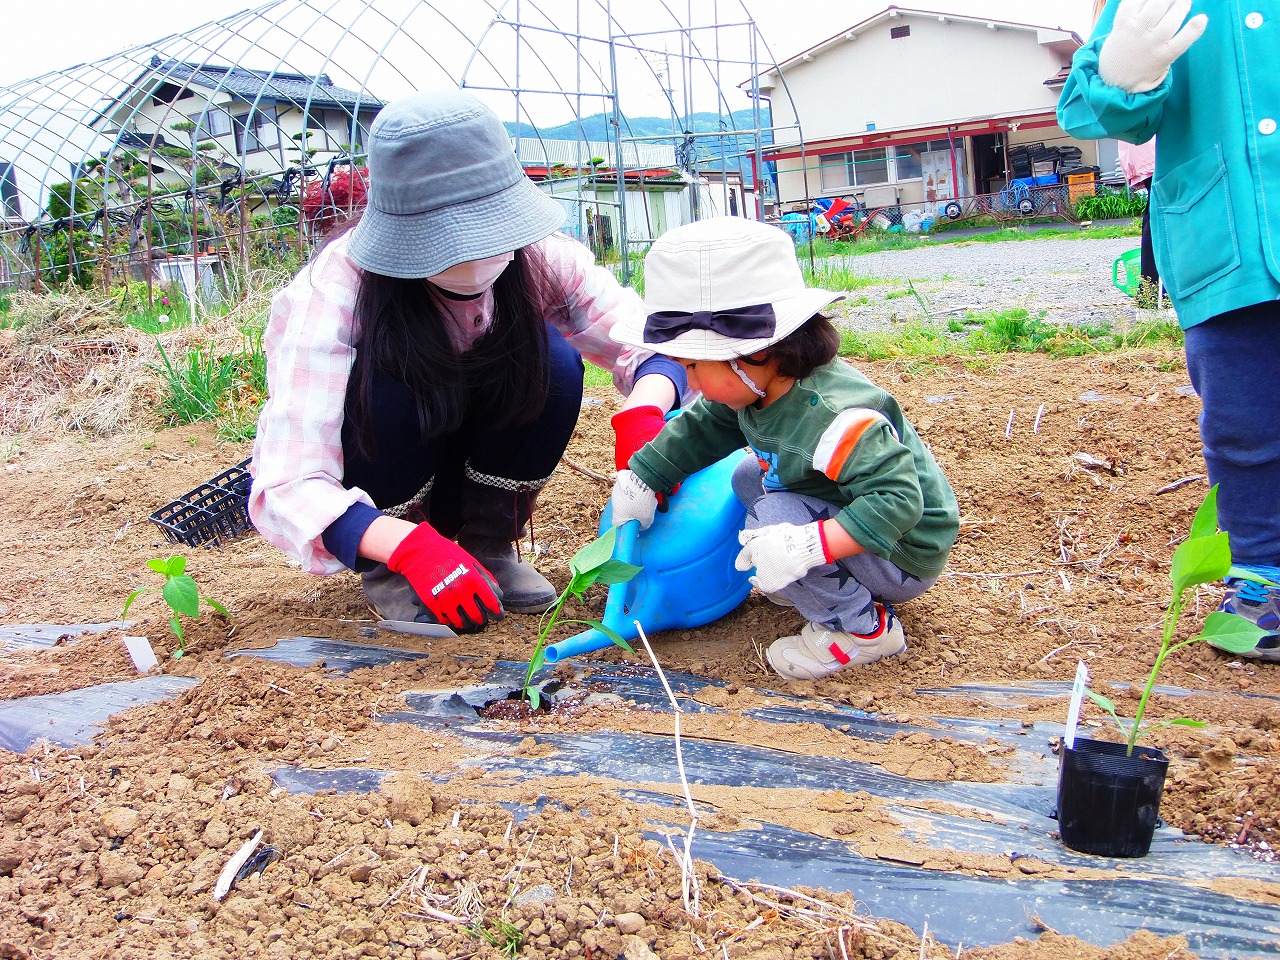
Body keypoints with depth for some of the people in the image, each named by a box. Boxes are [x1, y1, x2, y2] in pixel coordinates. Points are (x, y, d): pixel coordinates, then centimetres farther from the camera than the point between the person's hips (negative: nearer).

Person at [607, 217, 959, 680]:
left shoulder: (834, 416, -36)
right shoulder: (758, 388, -7)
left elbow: (897, 499, -40)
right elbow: (700, 428, 10)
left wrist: (806, 546, -48)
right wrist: (642, 476, 8)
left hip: (903, 556, -10)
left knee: (774, 521, -27)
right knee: (749, 479, 14)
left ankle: (863, 630, -10)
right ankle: (813, 584, 12)